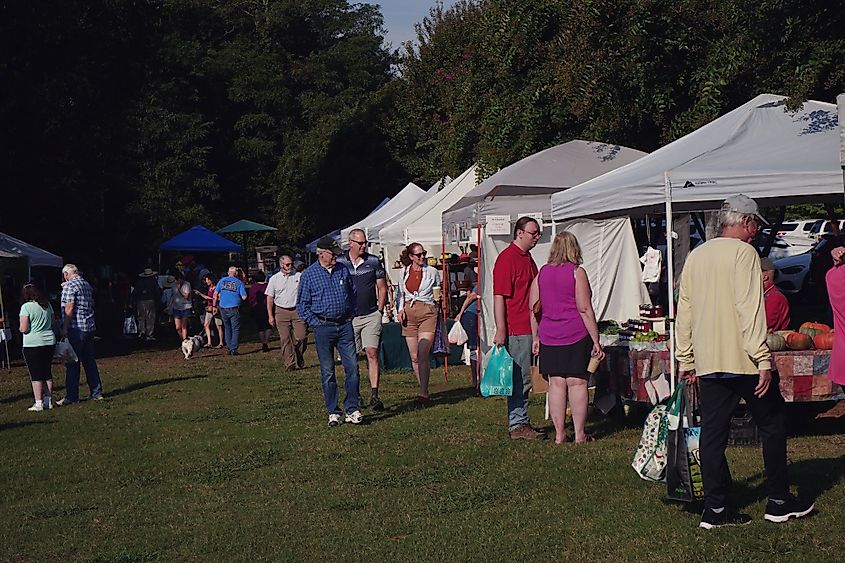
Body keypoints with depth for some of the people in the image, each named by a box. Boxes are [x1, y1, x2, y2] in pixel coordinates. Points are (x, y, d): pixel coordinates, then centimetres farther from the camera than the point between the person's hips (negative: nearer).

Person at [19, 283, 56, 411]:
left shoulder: (26, 307, -11)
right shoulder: (47, 305, 7)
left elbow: (24, 329, -15)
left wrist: (21, 328, 6)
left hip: (33, 344, -6)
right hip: (50, 342, 6)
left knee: (36, 375, -1)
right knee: (47, 373, 13)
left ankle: (38, 403, -1)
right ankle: (48, 400, 16)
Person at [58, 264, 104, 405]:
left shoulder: (70, 286, -10)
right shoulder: (87, 285, 14)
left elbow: (69, 309, -17)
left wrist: (64, 328, -15)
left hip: (75, 329, -8)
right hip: (90, 327, 8)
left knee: (72, 364, -4)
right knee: (89, 361, 14)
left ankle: (71, 396, -3)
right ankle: (96, 392, 17)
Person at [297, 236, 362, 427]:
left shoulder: (343, 270, 8)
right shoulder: (308, 274, -1)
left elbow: (353, 294, 21)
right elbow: (302, 305, 2)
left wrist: (350, 314, 11)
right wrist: (316, 323, -5)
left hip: (345, 325, 3)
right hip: (323, 327, -3)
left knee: (352, 366, -4)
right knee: (328, 371, 2)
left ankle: (352, 409, 4)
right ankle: (333, 412, 10)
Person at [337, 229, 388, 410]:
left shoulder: (374, 261, 5)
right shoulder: (339, 262, 2)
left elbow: (382, 288, 11)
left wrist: (379, 310, 4)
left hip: (371, 316, 0)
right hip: (348, 318, 0)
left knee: (372, 353, -10)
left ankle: (374, 395, -10)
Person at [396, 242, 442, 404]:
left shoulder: (432, 271, 6)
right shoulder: (404, 272, 12)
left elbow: (437, 293, 17)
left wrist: (437, 299, -4)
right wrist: (400, 310, 4)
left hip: (427, 313, -3)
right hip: (409, 314, 4)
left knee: (423, 354, -17)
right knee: (414, 357, 5)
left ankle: (424, 393, -18)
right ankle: (424, 392, 16)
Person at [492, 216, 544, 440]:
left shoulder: (528, 258, 17)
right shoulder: (507, 258, -12)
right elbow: (499, 298, -16)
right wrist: (500, 331, -21)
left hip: (529, 328, 9)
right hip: (516, 329, -9)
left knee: (523, 379, 12)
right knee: (520, 379, -5)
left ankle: (519, 423, 18)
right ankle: (518, 425, 0)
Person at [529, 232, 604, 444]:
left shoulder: (541, 273, 7)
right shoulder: (577, 272, -6)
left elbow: (533, 309, 10)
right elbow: (585, 309, -9)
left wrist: (536, 337, 18)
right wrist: (596, 341, -6)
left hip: (549, 338, 4)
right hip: (576, 337, -4)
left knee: (556, 384, 6)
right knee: (577, 383, 1)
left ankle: (559, 434, 9)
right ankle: (580, 434, 5)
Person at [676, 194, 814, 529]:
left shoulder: (695, 256, 12)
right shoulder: (743, 252, -9)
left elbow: (684, 311, 13)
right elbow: (750, 309, -17)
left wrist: (686, 360, 18)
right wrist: (763, 360, -18)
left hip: (707, 362, 6)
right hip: (743, 359, -6)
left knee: (713, 432, 6)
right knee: (772, 425, 8)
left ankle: (715, 508, 7)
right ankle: (779, 501, 15)